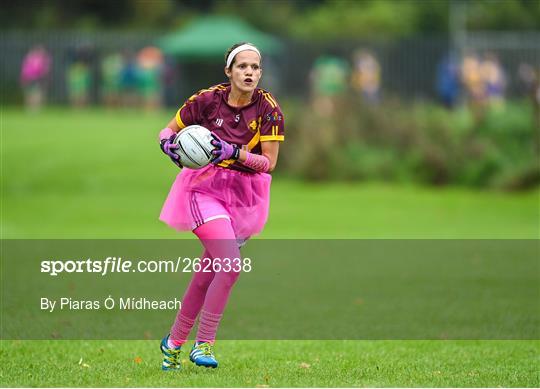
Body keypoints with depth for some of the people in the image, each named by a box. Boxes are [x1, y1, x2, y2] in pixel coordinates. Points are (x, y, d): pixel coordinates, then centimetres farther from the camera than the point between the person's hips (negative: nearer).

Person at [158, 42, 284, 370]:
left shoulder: (269, 109, -7)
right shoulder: (207, 100, -9)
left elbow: (269, 162, -9)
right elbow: (170, 130, 3)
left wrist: (234, 152, -24)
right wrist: (169, 144, -19)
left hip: (244, 196, 3)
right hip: (206, 187, -3)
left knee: (207, 275, 7)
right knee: (231, 263, -22)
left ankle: (175, 341, 25)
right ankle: (204, 342, -11)